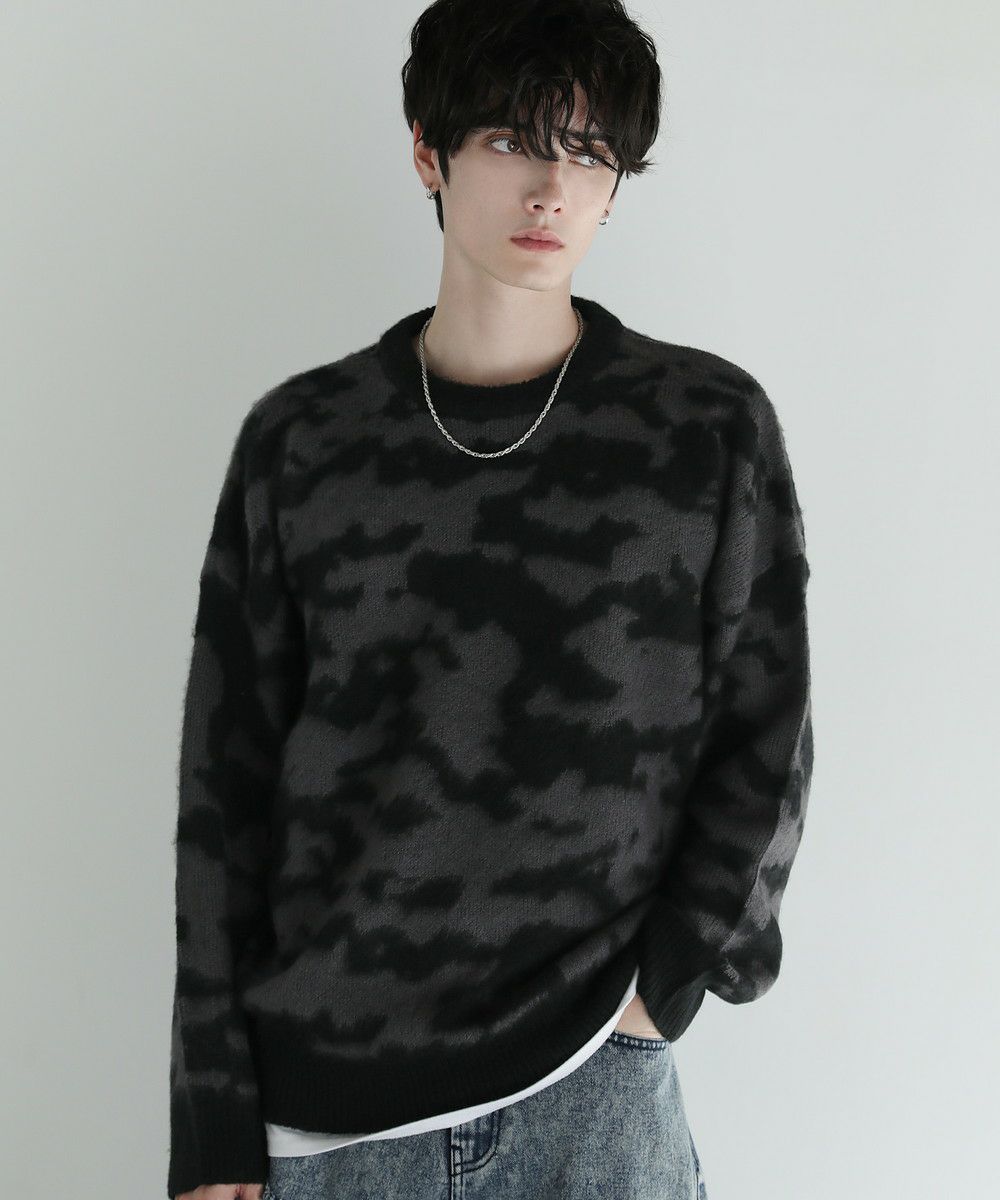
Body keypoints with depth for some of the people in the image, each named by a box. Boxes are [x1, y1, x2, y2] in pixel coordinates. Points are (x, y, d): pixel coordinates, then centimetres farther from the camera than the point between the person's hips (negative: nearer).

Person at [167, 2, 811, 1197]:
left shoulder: (713, 428, -2)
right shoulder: (298, 440, -1)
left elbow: (764, 742, 4)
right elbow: (224, 792, 1)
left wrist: (668, 981, -6)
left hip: (593, 1094, -1)